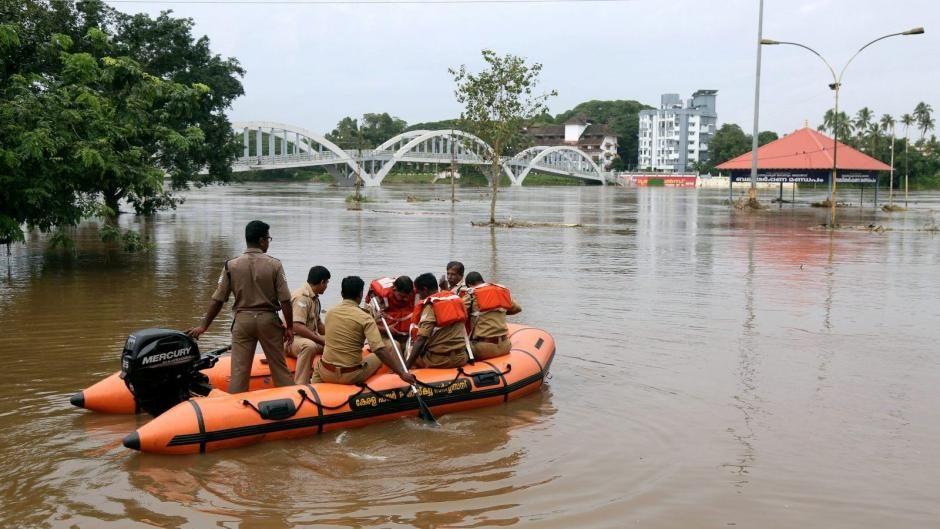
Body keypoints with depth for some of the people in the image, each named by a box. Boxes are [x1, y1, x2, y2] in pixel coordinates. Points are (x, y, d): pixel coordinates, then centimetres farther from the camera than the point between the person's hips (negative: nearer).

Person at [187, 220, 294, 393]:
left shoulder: (231, 266, -4)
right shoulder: (274, 265, -8)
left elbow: (217, 300, -2)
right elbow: (285, 300, -8)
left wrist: (203, 326, 7)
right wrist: (289, 327, 3)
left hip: (242, 320, 1)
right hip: (268, 320, -1)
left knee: (239, 369, 4)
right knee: (279, 366, 10)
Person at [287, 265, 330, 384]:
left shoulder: (314, 298, 13)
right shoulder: (301, 297, -19)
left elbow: (318, 324, 19)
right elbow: (297, 327, -29)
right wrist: (323, 341, -26)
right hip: (292, 339, -10)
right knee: (309, 346, -39)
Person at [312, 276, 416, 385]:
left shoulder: (330, 312, 2)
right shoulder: (365, 318, -14)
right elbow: (380, 350, -25)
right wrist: (402, 373, -24)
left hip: (326, 374, 4)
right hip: (351, 376, -4)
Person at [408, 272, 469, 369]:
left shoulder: (430, 305, -11)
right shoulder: (456, 298, 9)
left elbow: (421, 339, -20)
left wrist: (406, 366, -21)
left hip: (439, 360, -7)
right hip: (460, 357, 7)